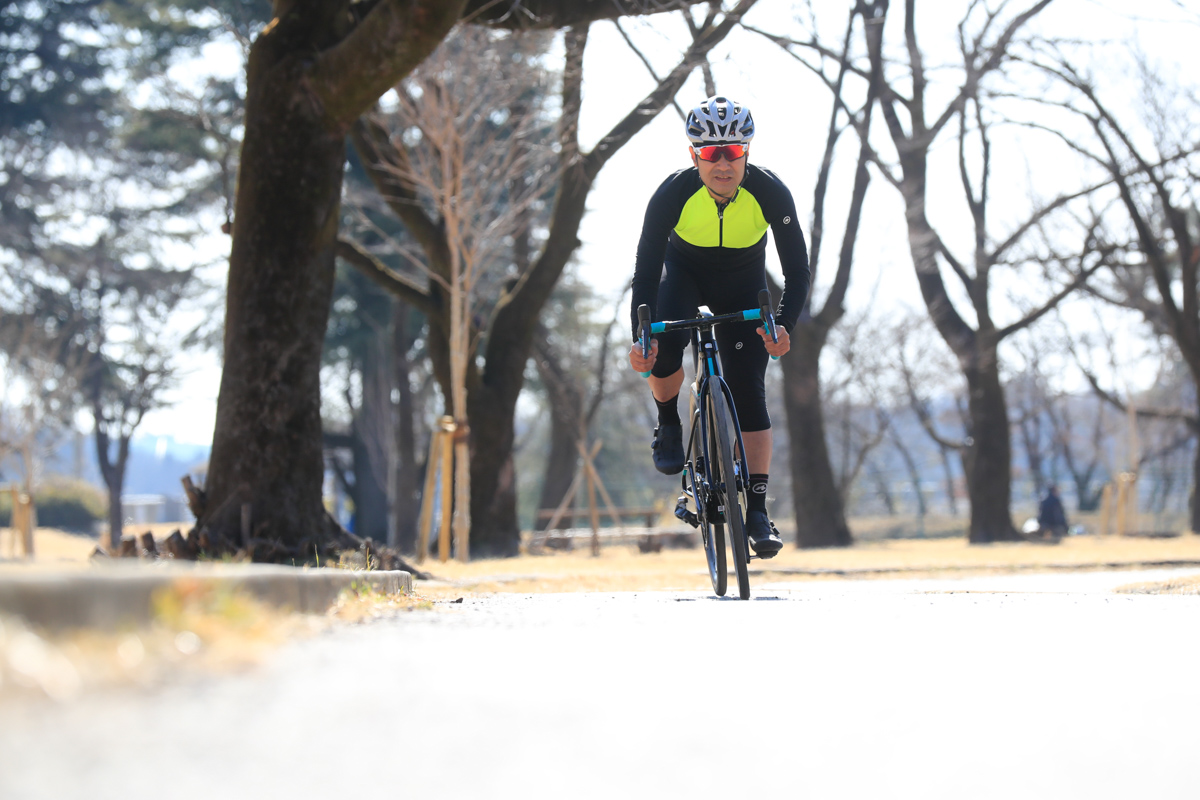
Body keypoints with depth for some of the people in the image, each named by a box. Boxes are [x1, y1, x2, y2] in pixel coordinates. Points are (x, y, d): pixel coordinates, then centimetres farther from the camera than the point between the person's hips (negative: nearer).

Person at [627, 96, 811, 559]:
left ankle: (757, 511, -4)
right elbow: (646, 269, -30)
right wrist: (639, 338, -41)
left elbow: (797, 268, -26)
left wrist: (784, 325, -43)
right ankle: (669, 426, 1)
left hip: (742, 284, 0)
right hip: (683, 272, 0)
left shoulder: (770, 192, -30)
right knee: (663, 348, -30)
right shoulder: (673, 193, -31)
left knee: (748, 391, -9)